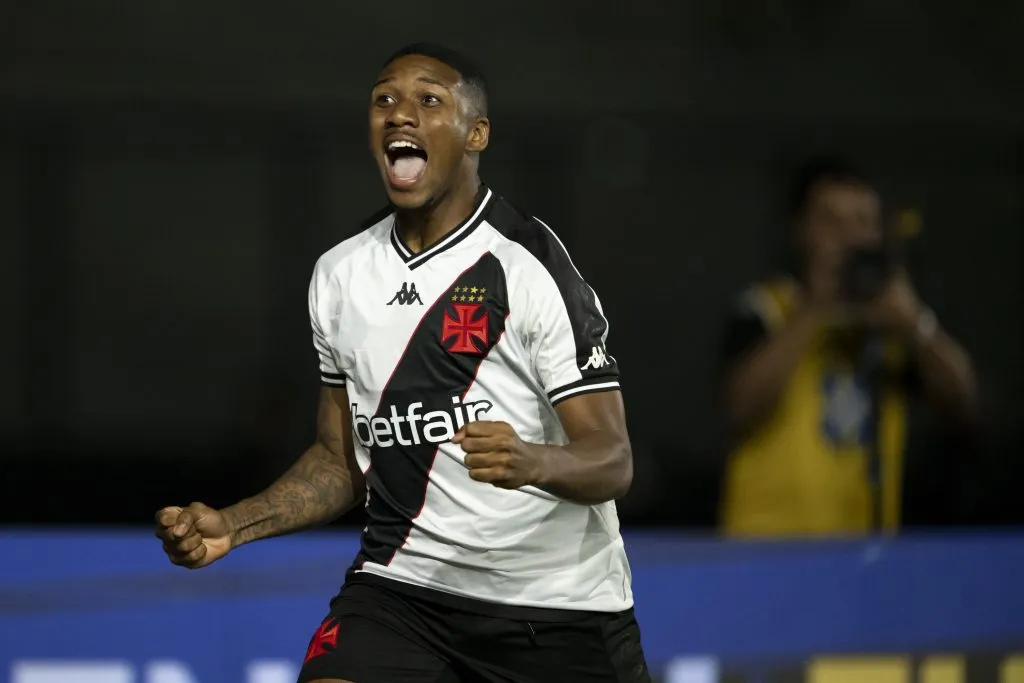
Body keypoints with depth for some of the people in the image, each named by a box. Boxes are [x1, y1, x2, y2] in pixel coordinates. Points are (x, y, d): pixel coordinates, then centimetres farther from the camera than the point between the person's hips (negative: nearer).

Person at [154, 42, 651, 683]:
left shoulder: (532, 265, -10)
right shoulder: (340, 275, 8)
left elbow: (612, 460, -14)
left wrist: (532, 462, -35)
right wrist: (232, 526, 3)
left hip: (560, 605, -3)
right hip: (403, 587, 3)